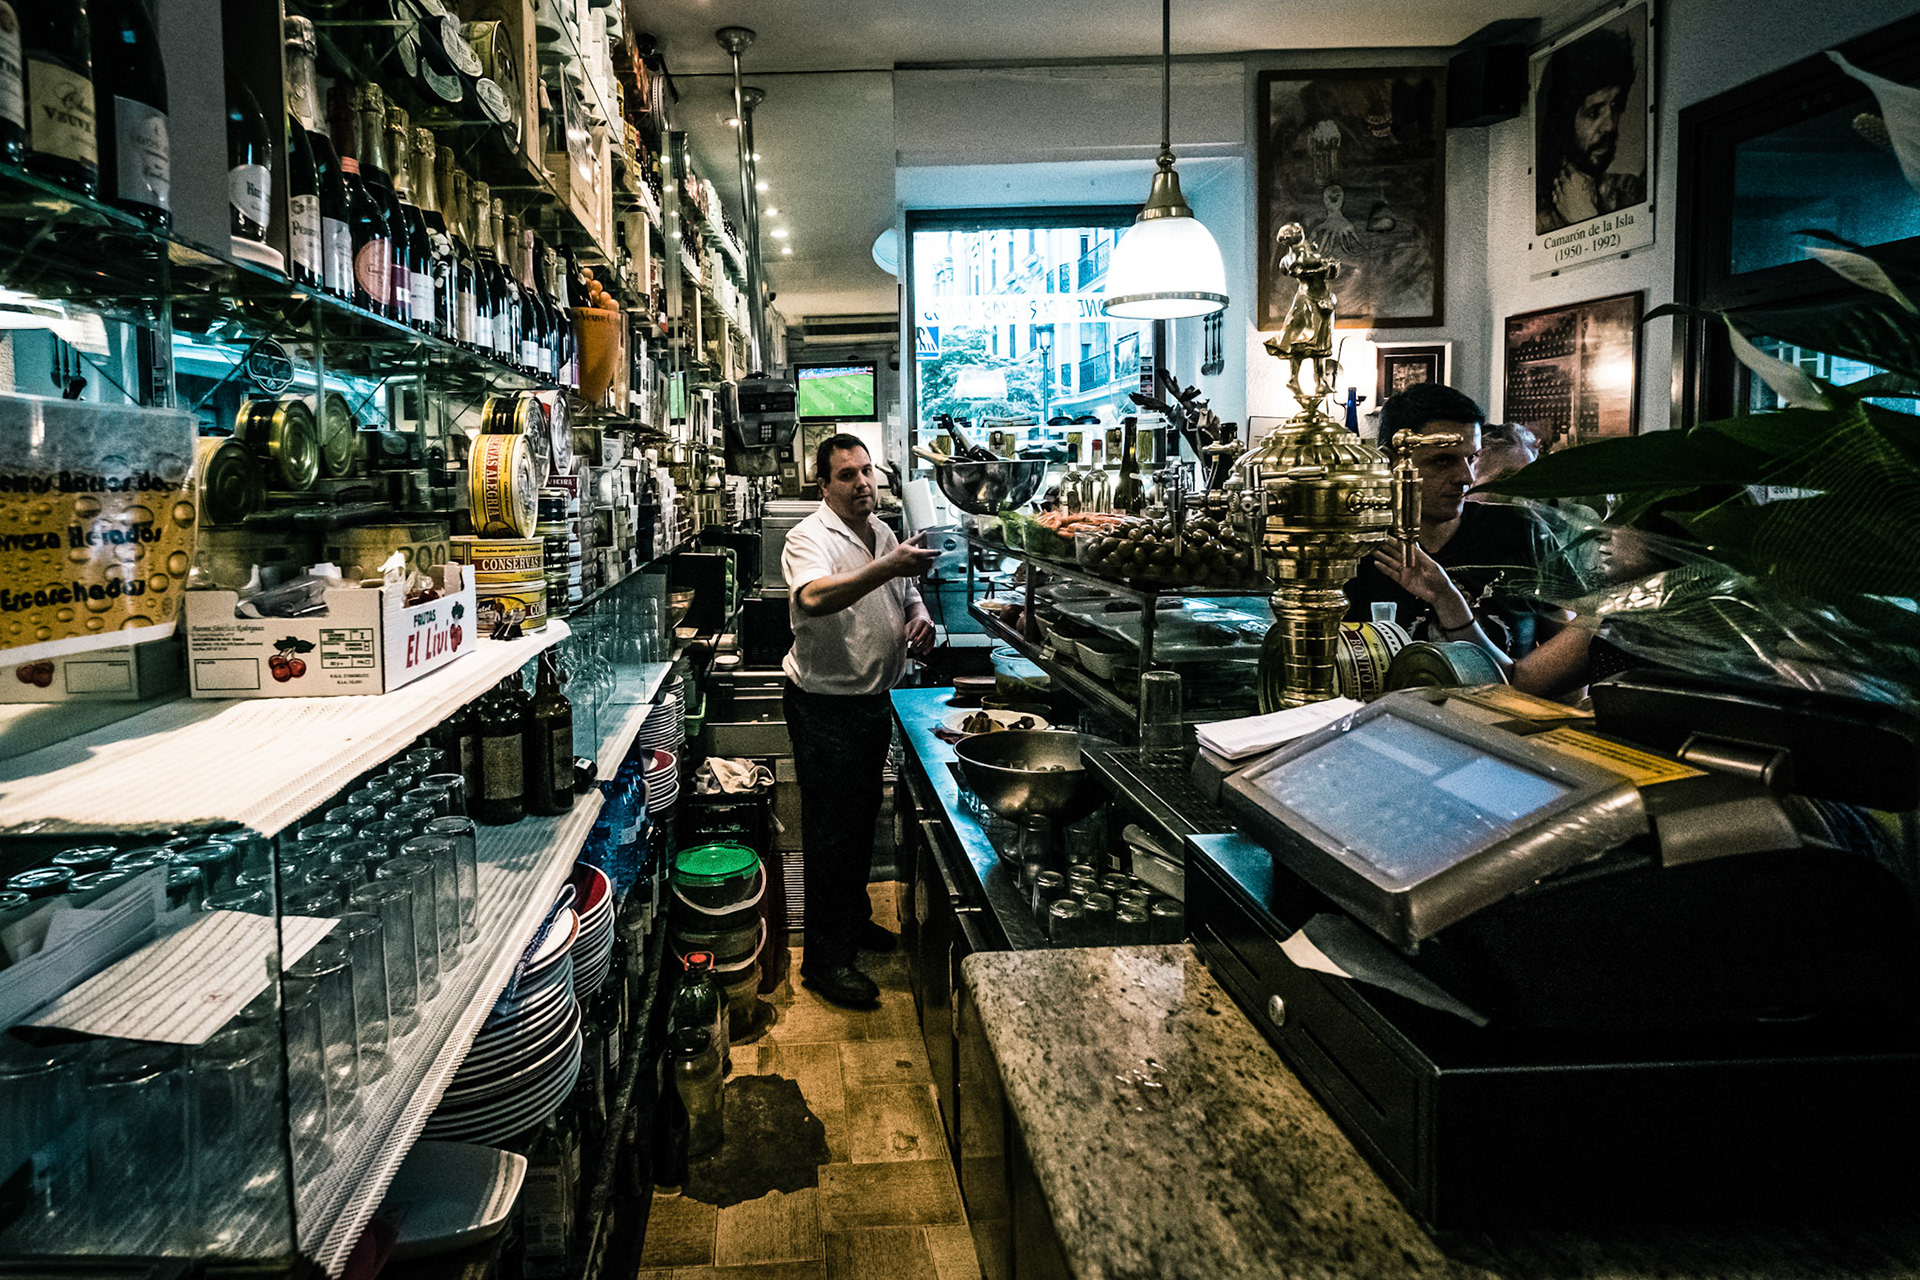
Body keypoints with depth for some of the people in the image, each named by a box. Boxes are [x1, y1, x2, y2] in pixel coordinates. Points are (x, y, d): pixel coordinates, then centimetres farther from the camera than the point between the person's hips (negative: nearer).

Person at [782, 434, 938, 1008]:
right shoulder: (810, 538, -16)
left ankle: (854, 918, 39)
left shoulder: (884, 534, 9)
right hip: (825, 704, -8)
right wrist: (887, 567, -47)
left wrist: (919, 615, -1)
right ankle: (825, 957, 8)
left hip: (874, 699, 8)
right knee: (830, 827, -2)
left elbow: (907, 593, 23)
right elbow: (814, 597, -37)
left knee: (863, 815, 20)